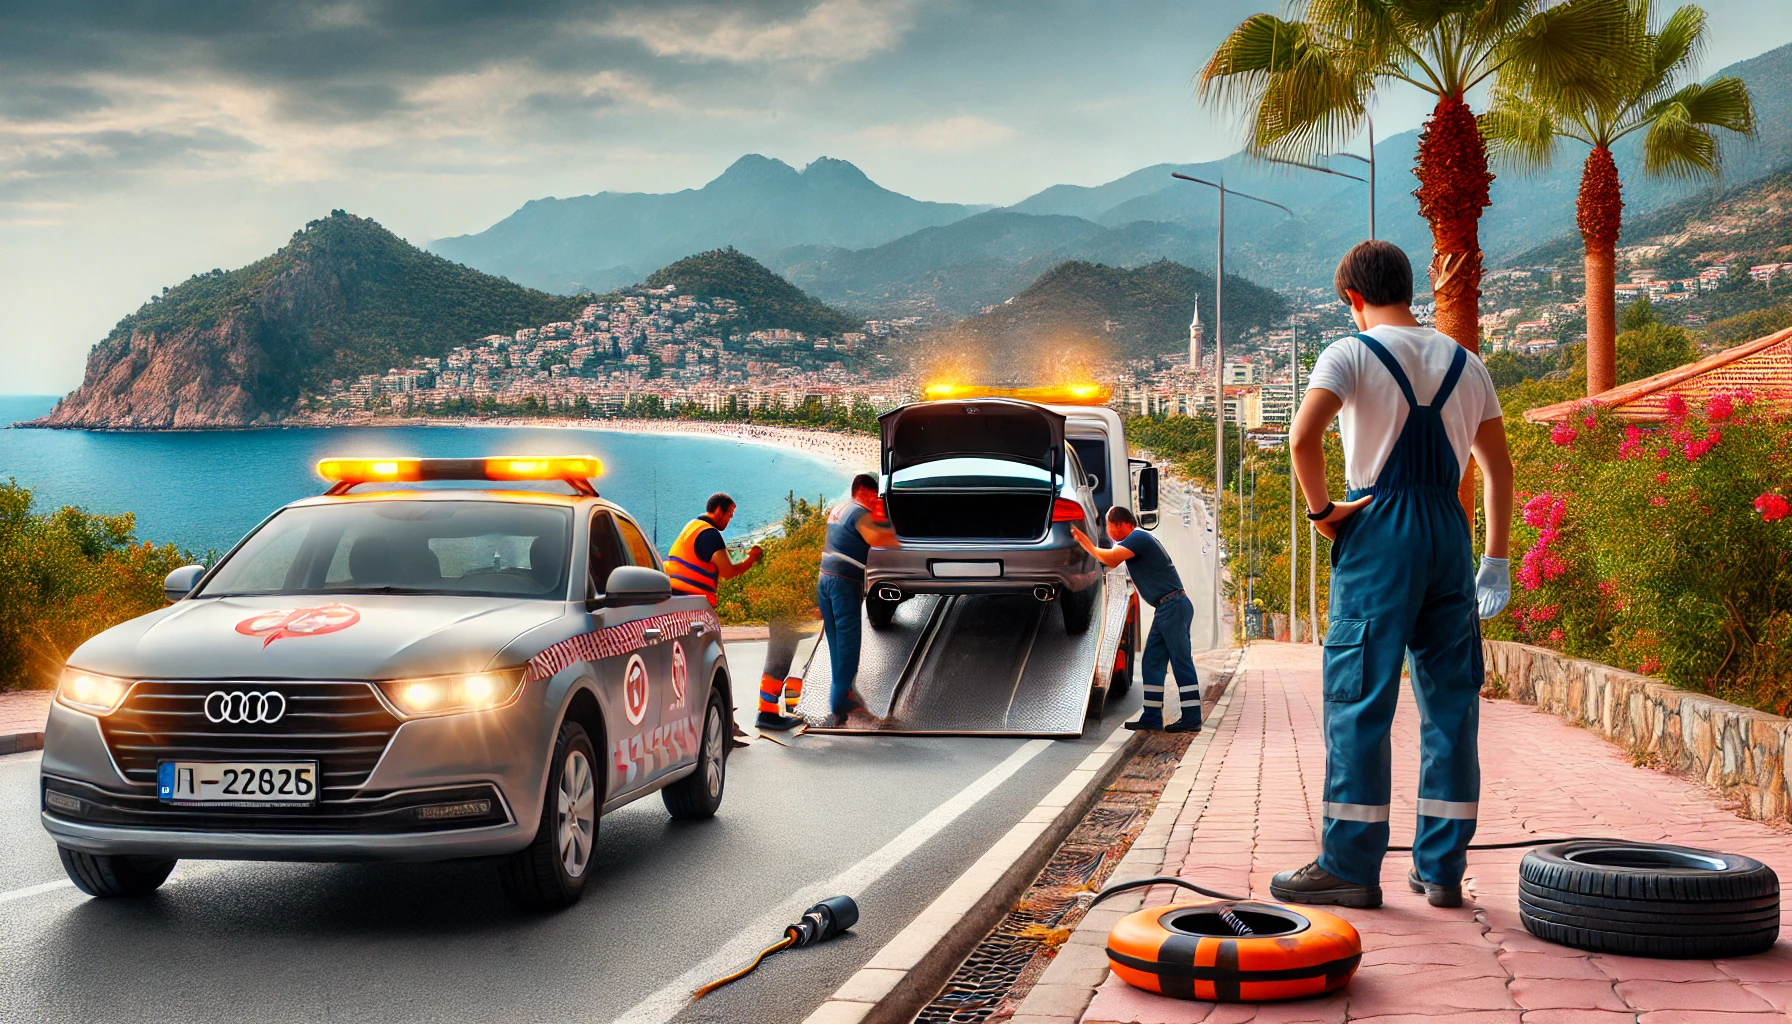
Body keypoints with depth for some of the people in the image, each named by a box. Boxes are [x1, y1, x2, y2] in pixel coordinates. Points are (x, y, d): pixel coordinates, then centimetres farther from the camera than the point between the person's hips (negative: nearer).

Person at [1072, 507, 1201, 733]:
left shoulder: (1138, 538, -11)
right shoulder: (1138, 539, 20)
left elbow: (1110, 558, -22)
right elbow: (1111, 562, 28)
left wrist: (1086, 543, -5)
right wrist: (1083, 539, 25)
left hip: (1173, 606, -10)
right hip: (1165, 609, 10)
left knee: (1181, 662, -9)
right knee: (1151, 661, 9)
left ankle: (1192, 718, -9)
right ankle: (1152, 716, 10)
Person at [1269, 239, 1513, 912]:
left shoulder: (1351, 354, -3)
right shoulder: (1465, 364, 14)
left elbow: (1304, 436, -20)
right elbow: (1499, 468, 15)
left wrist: (1321, 510, -6)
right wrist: (1495, 560, 18)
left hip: (1378, 529, -5)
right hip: (1449, 529, 5)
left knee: (1358, 702, -2)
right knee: (1450, 701, 8)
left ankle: (1351, 865, -1)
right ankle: (1441, 868, 10)